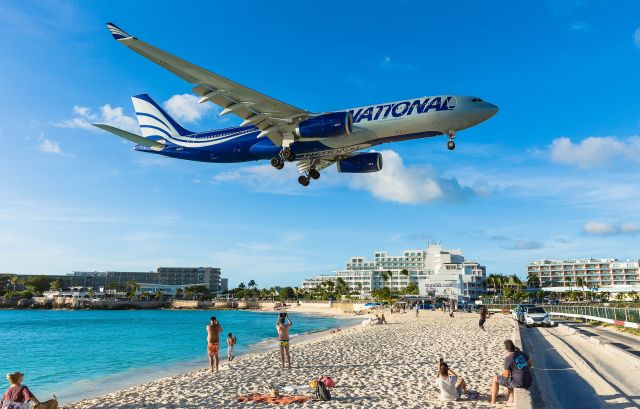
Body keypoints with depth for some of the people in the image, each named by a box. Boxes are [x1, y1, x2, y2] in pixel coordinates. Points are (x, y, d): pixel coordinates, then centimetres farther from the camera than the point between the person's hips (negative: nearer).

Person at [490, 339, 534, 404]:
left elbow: (507, 375, -11)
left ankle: (493, 402, 16)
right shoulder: (521, 353, 4)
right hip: (528, 382, 7)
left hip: (519, 383, -7)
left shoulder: (508, 358, -17)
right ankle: (511, 397, 21)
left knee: (495, 379, 11)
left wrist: (502, 374, 10)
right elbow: (531, 363, 18)